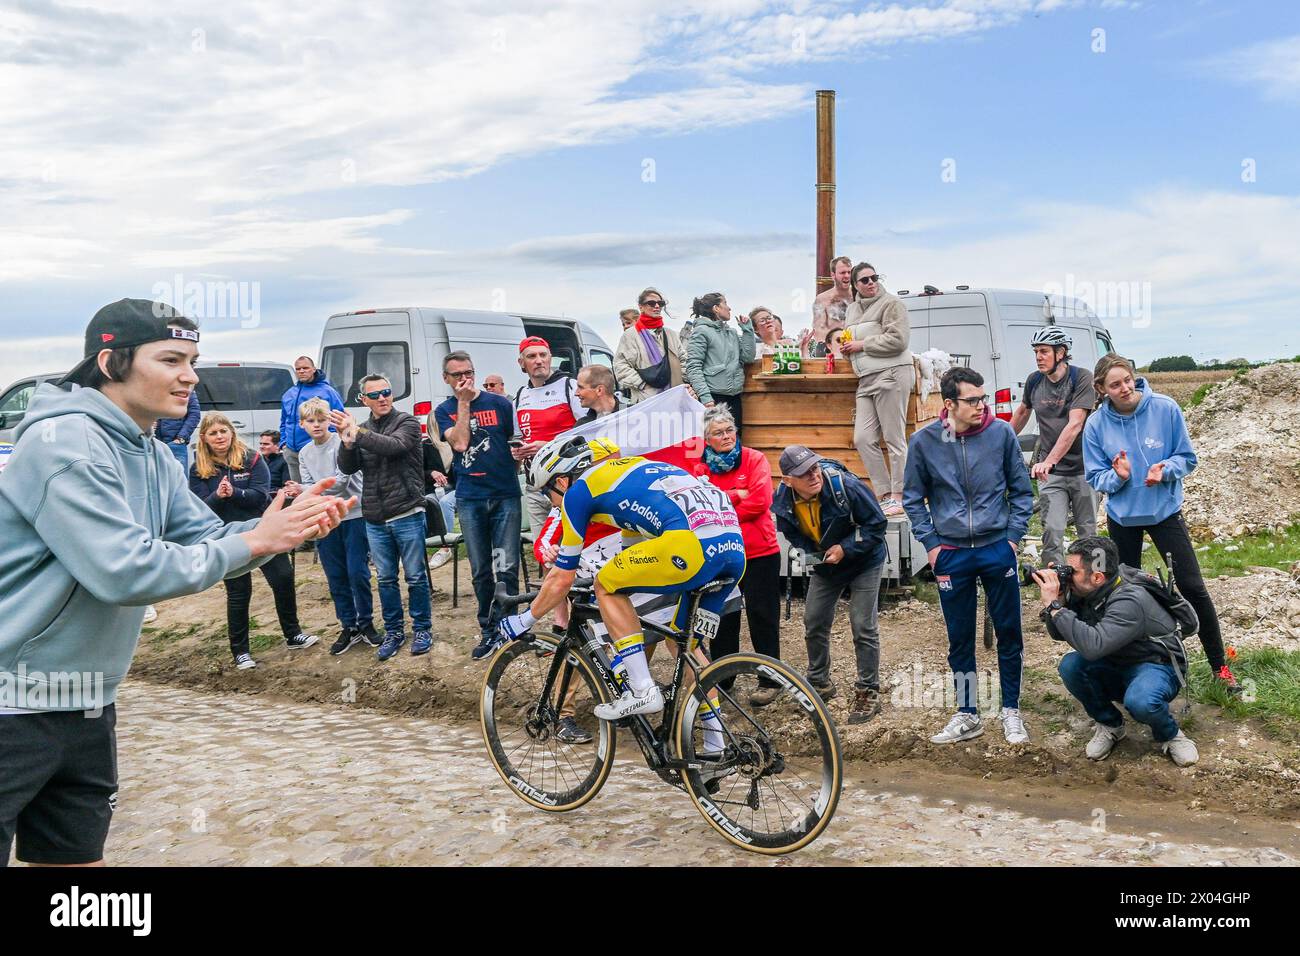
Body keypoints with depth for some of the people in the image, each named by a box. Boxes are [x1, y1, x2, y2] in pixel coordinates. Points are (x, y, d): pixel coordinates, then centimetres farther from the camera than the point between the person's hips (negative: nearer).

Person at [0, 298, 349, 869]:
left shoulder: (153, 457, 9)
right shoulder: (65, 441, -20)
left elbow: (210, 540, 9)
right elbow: (126, 573, -28)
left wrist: (290, 524, -9)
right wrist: (254, 544, -20)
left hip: (86, 708, 9)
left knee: (78, 857, 17)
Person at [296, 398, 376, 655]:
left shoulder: (343, 442, -8)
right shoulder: (304, 454, 12)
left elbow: (342, 480, -15)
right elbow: (308, 487, 7)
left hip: (353, 515, -5)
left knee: (358, 573, -3)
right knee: (335, 578, 8)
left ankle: (366, 622, 14)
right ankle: (348, 627, 18)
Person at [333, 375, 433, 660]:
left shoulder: (406, 423, -3)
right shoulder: (362, 429, 10)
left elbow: (394, 446, -22)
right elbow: (347, 469, 2)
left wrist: (357, 433, -27)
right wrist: (347, 443, -18)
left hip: (407, 515, -4)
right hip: (375, 519, 4)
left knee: (416, 576, 4)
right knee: (385, 579, 11)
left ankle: (422, 629, 17)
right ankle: (393, 631, 23)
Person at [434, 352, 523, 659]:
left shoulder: (499, 403, 4)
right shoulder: (443, 411, 8)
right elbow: (460, 443, -10)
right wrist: (463, 403, -9)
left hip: (505, 495, -1)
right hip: (469, 499, 1)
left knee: (506, 568, -8)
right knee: (480, 571, 7)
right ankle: (488, 631, 19)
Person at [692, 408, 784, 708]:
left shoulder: (754, 459, -3)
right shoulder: (701, 470, 5)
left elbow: (760, 501, -15)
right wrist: (735, 495, -17)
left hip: (760, 553, -3)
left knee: (762, 617, 3)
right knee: (722, 619, 10)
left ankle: (770, 680, 15)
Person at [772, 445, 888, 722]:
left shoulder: (845, 485, -32)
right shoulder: (784, 500, -18)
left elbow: (877, 524, -22)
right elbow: (790, 531, 5)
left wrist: (845, 548, -27)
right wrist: (808, 550, -12)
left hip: (863, 561, -5)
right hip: (824, 564, 5)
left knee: (863, 627, -8)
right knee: (813, 624, 8)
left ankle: (868, 692, 4)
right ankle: (819, 683, 28)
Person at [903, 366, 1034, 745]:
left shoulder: (1001, 433, -6)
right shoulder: (924, 441, -5)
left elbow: (1021, 490, 4)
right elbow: (913, 498, 6)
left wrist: (1014, 536, -2)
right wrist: (931, 544, 0)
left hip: (998, 549, 0)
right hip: (951, 554, 0)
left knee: (1009, 633, 8)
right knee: (960, 638, 10)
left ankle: (1011, 712, 25)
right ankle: (967, 716, 24)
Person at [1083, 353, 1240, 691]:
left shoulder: (1166, 409, -13)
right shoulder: (1096, 424, -11)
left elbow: (1187, 457, -5)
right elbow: (1095, 477, -5)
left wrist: (1165, 470, -25)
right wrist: (1118, 476, -26)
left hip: (1165, 511, -1)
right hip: (1122, 515, 2)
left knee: (1193, 588, -4)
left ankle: (1219, 665, 10)